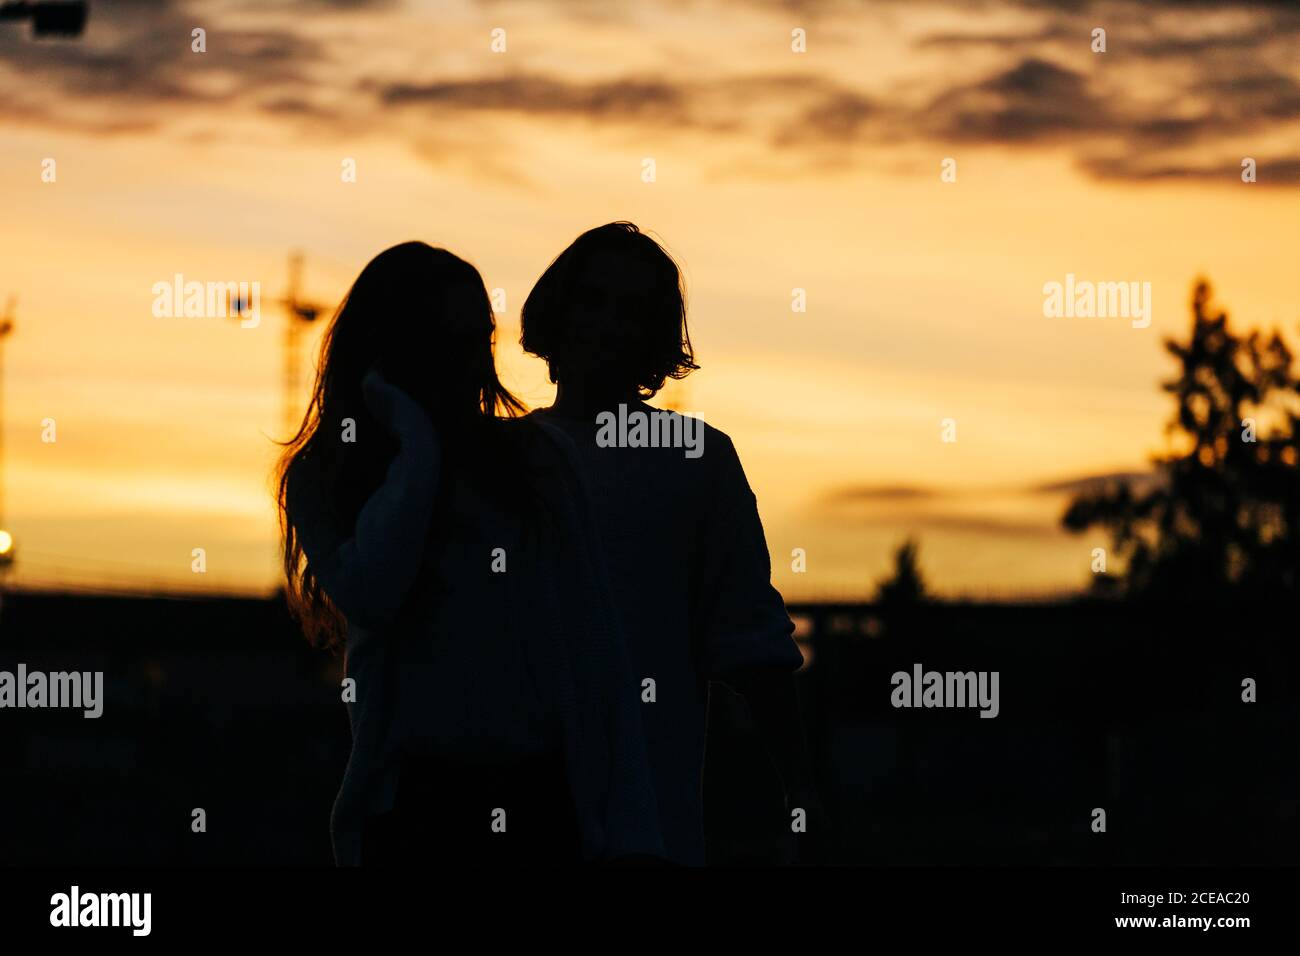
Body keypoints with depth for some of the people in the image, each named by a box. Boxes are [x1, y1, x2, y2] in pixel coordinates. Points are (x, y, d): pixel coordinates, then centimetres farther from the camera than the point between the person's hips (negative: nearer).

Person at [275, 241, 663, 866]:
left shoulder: (537, 458, 5)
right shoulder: (322, 479, 4)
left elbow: (594, 646, 2)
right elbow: (370, 597, -16)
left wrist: (629, 827, -5)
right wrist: (416, 445, -7)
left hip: (541, 796, 1)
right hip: (412, 806, -1)